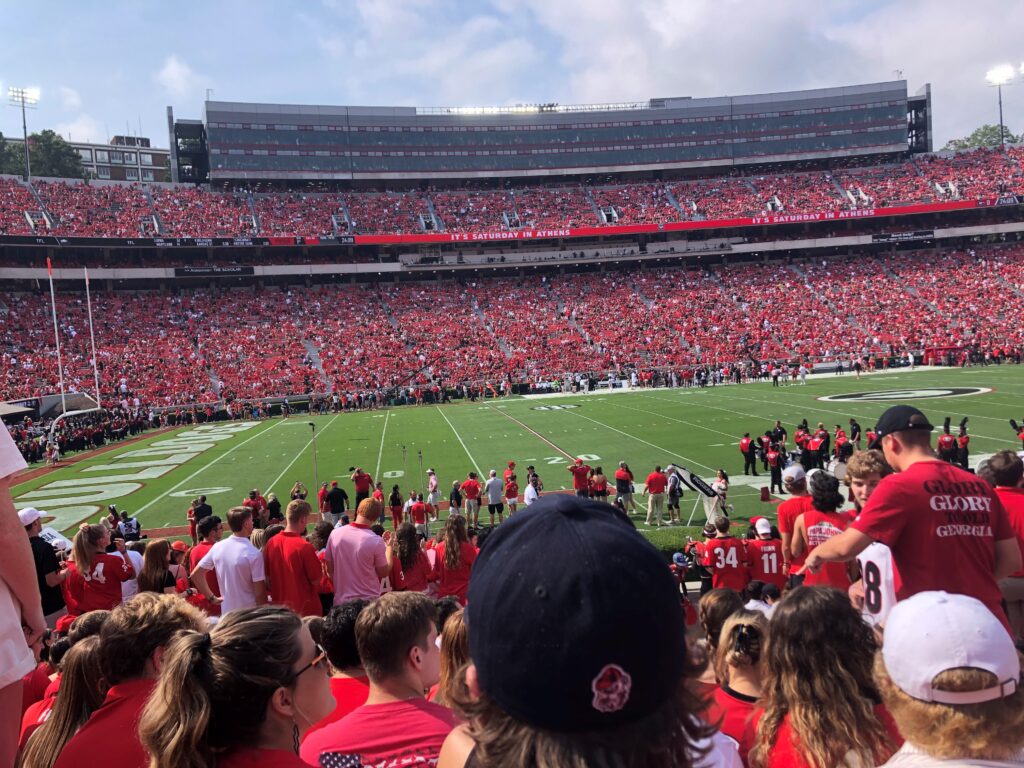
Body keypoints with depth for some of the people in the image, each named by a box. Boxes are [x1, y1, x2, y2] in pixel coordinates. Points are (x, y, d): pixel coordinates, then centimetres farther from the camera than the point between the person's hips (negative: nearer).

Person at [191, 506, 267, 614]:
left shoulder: (217, 547, -2)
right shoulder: (254, 553, -19)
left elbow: (195, 574, 7)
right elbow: (260, 593, -16)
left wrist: (211, 598, 14)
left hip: (227, 613, 6)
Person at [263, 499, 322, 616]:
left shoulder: (271, 543, -5)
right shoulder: (304, 547, -23)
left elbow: (267, 576, 6)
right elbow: (316, 580, -15)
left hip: (279, 607, 6)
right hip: (305, 609, -6)